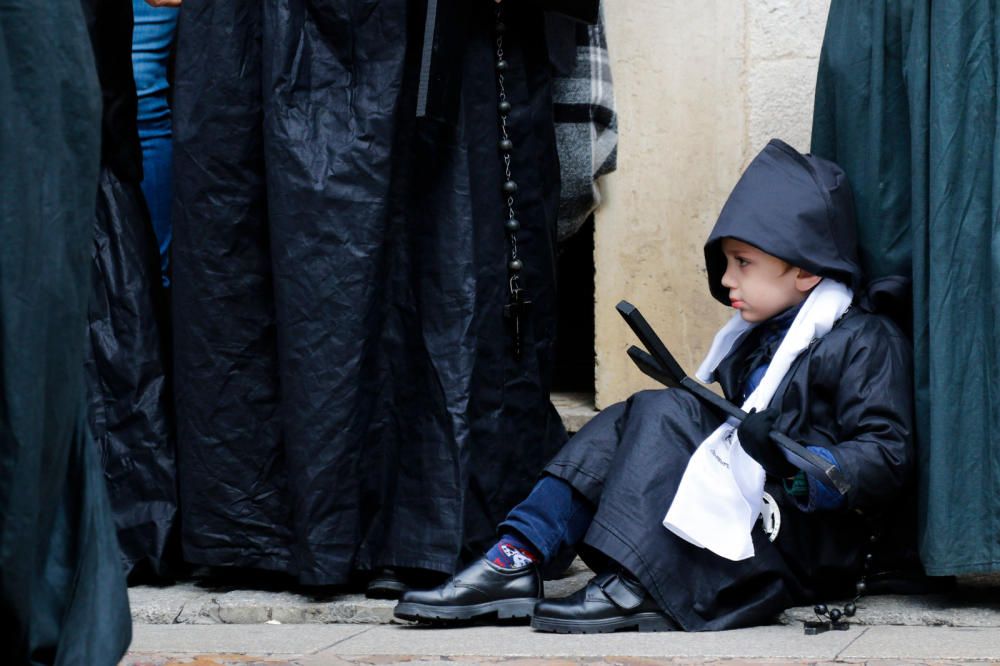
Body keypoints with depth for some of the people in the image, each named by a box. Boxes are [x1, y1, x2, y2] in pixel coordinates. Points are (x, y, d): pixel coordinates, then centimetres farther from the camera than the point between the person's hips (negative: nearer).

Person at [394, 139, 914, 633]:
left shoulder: (865, 341, -7)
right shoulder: (755, 338, 20)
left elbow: (886, 458, -16)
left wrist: (792, 465, -29)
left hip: (812, 540, -9)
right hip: (747, 515, 9)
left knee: (665, 415, -19)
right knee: (626, 425, 0)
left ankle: (635, 588, -30)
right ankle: (517, 560, -16)